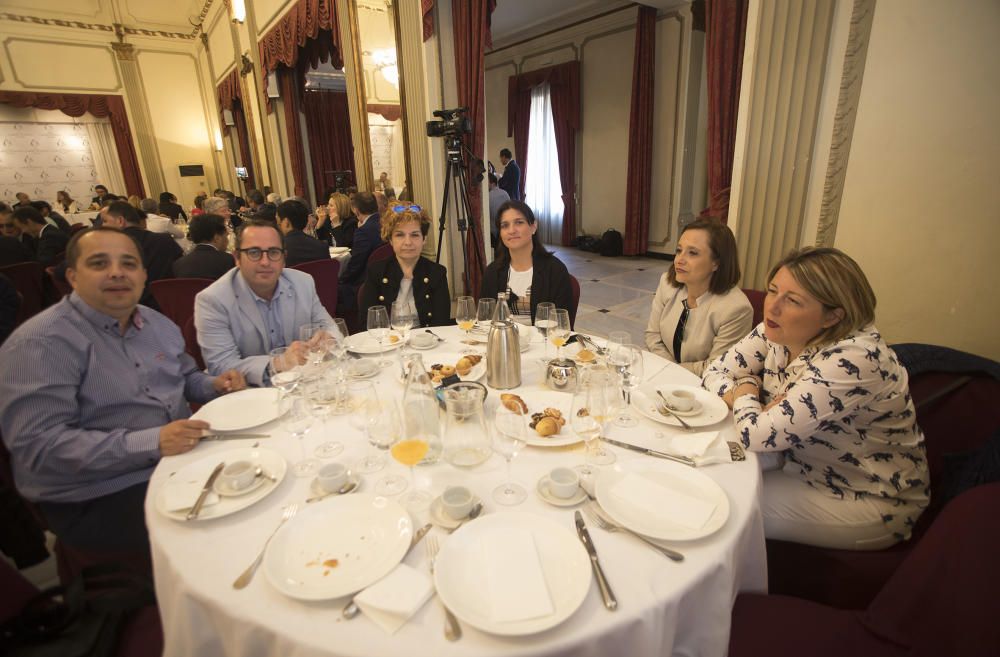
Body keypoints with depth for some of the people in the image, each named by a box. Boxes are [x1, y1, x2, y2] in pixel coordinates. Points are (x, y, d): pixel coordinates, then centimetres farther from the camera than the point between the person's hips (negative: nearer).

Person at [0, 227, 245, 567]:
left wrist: (213, 385, 0)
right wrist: (150, 442, -31)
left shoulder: (158, 323, 9)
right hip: (99, 498, -7)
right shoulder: (42, 343, -15)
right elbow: (37, 444, -22)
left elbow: (185, 377, 24)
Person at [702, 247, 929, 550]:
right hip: (810, 470, 7)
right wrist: (749, 400, -23)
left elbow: (757, 436, -35)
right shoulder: (777, 332, -10)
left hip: (870, 501, -6)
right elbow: (716, 372, -3)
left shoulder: (852, 360, -34)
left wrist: (746, 392, -14)